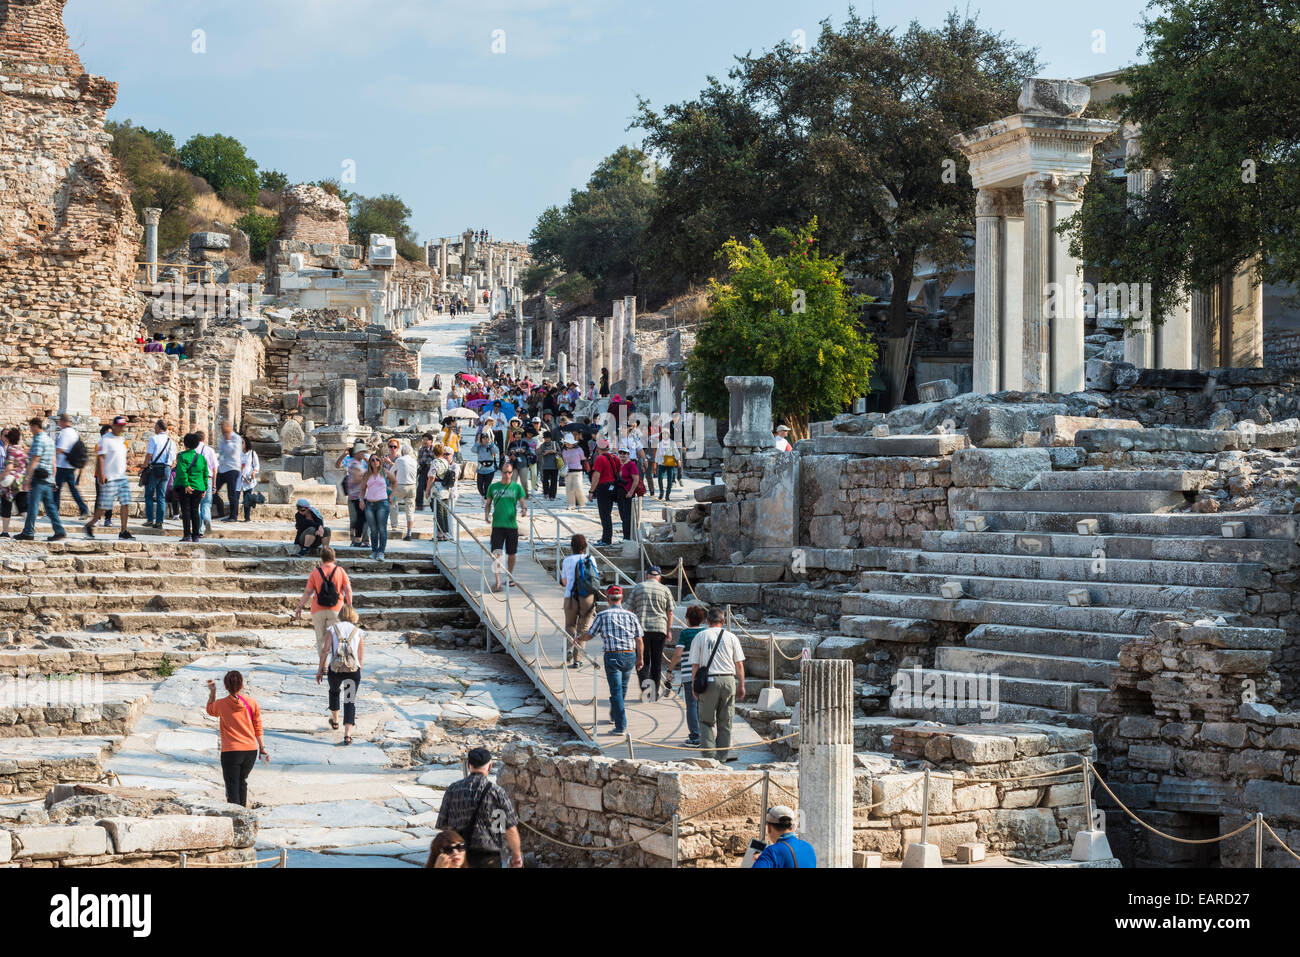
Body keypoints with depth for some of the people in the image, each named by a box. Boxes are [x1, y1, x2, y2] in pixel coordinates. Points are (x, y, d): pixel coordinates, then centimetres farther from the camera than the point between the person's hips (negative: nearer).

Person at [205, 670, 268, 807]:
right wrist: (263, 749, 13)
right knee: (242, 781, 23)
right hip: (250, 750, 3)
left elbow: (210, 710, 19)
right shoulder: (252, 703, -3)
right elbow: (258, 728, 5)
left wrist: (212, 692, 22)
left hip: (231, 752, -3)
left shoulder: (221, 705, -7)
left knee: (232, 786, -1)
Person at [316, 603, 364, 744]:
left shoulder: (332, 629, 7)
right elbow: (361, 657, 9)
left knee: (334, 691, 30)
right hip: (353, 669, 0)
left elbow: (325, 650, -2)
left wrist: (320, 670, 3)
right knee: (350, 701, 4)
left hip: (335, 669, 0)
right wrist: (358, 673, 21)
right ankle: (348, 734, -11)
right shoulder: (359, 632, 10)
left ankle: (335, 721, 49)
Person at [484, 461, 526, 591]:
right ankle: (497, 581, -12)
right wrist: (486, 514, -5)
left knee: (511, 554, 10)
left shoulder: (517, 487, 5)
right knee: (496, 553, -10)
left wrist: (524, 510, -21)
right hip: (497, 525, 0)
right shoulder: (493, 487, 7)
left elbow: (523, 502, 2)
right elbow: (488, 503, 14)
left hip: (512, 525, 0)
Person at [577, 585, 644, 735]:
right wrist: (640, 658, 14)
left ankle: (621, 726, -8)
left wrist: (579, 638, 24)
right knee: (622, 687, 23)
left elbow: (589, 635, 3)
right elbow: (639, 640, 3)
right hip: (630, 655, 3)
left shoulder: (603, 616, -3)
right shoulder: (631, 616, 3)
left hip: (612, 656, -3)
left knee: (616, 690, -2)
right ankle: (615, 715, 42)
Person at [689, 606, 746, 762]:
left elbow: (695, 665, 2)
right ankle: (722, 755, 12)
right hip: (728, 680, 1)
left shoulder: (700, 637, 4)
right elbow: (739, 664, 6)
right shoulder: (731, 637, 6)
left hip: (709, 681, -1)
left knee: (707, 721, 6)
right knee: (725, 722, 10)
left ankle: (709, 753, -5)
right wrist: (741, 685, 12)